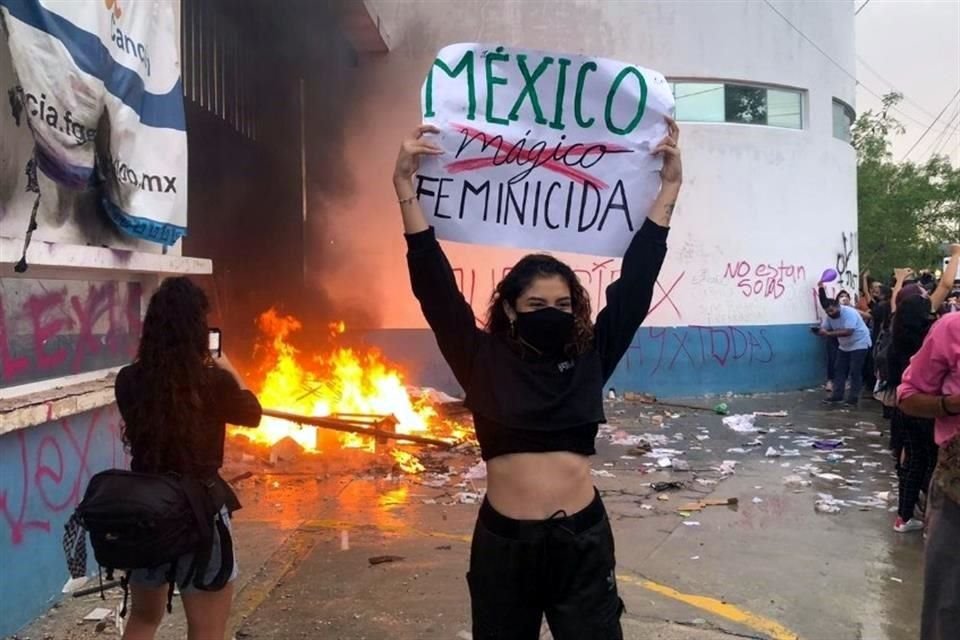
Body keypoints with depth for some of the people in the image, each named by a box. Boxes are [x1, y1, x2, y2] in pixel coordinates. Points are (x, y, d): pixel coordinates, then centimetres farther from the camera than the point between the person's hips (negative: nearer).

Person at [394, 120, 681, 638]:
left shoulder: (590, 355, 1)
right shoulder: (484, 359, -3)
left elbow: (637, 279, -2)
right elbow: (434, 283, -8)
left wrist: (668, 185, -4)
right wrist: (406, 185, -13)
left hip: (583, 540, 1)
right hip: (503, 541, 0)